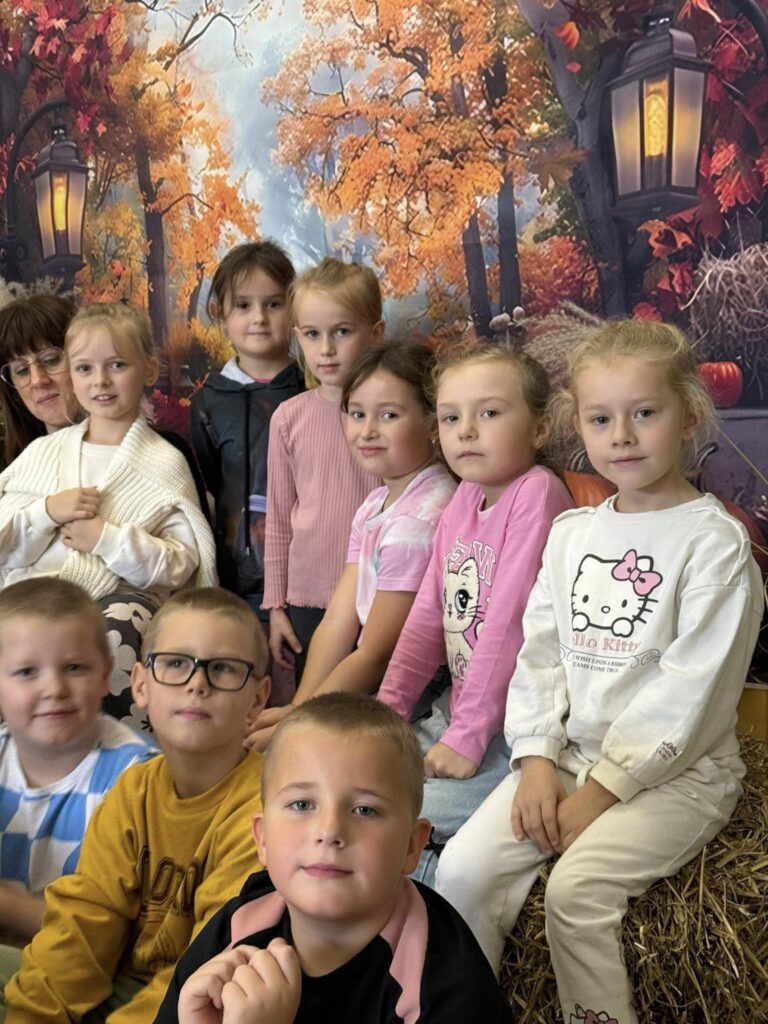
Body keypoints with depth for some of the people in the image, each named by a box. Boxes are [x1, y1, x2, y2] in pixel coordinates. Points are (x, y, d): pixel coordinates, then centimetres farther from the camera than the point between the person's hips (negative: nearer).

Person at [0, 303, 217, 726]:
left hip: (121, 598, -2)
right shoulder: (43, 453, 16)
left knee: (120, 627, -36)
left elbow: (183, 566, -3)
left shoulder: (164, 463, 5)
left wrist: (107, 538, -12)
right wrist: (48, 512, -8)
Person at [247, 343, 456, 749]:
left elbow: (377, 654, -17)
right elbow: (337, 622, 4)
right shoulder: (374, 506, 9)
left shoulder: (418, 521, -21)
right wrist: (297, 708, -6)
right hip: (376, 682, 8)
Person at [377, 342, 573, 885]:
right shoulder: (464, 499, 7)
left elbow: (508, 621, -20)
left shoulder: (538, 493, -17)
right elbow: (427, 617, 8)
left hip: (513, 728, -8)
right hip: (456, 709, 8)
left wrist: (467, 737, -19)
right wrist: (388, 708, 1)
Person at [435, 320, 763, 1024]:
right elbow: (539, 653, 8)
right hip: (570, 755, 5)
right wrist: (538, 761, -6)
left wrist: (601, 791, -16)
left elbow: (687, 689, -15)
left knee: (576, 887, -26)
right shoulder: (571, 534, 10)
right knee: (463, 868, -13)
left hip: (676, 772, -5)